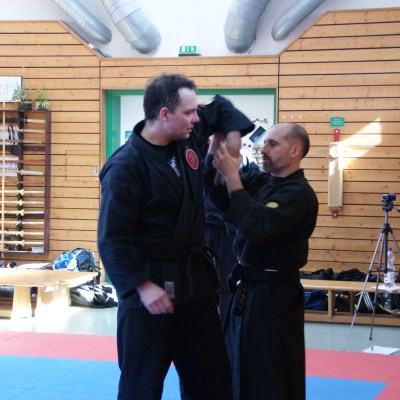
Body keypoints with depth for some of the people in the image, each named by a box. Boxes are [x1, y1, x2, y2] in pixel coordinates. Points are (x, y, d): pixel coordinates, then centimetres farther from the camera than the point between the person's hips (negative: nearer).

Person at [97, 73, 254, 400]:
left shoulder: (188, 137, 2)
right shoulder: (126, 167, -19)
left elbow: (220, 107, 22)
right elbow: (113, 238, -19)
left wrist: (232, 135, 4)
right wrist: (141, 286, -22)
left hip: (195, 278, 8)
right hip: (150, 286, -7)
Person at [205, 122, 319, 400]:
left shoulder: (299, 194, -17)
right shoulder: (260, 181, 9)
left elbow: (257, 227, -29)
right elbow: (217, 195, 2)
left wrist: (232, 177, -25)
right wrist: (215, 152, -11)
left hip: (274, 296, -8)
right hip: (248, 289, 8)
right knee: (240, 370, 18)